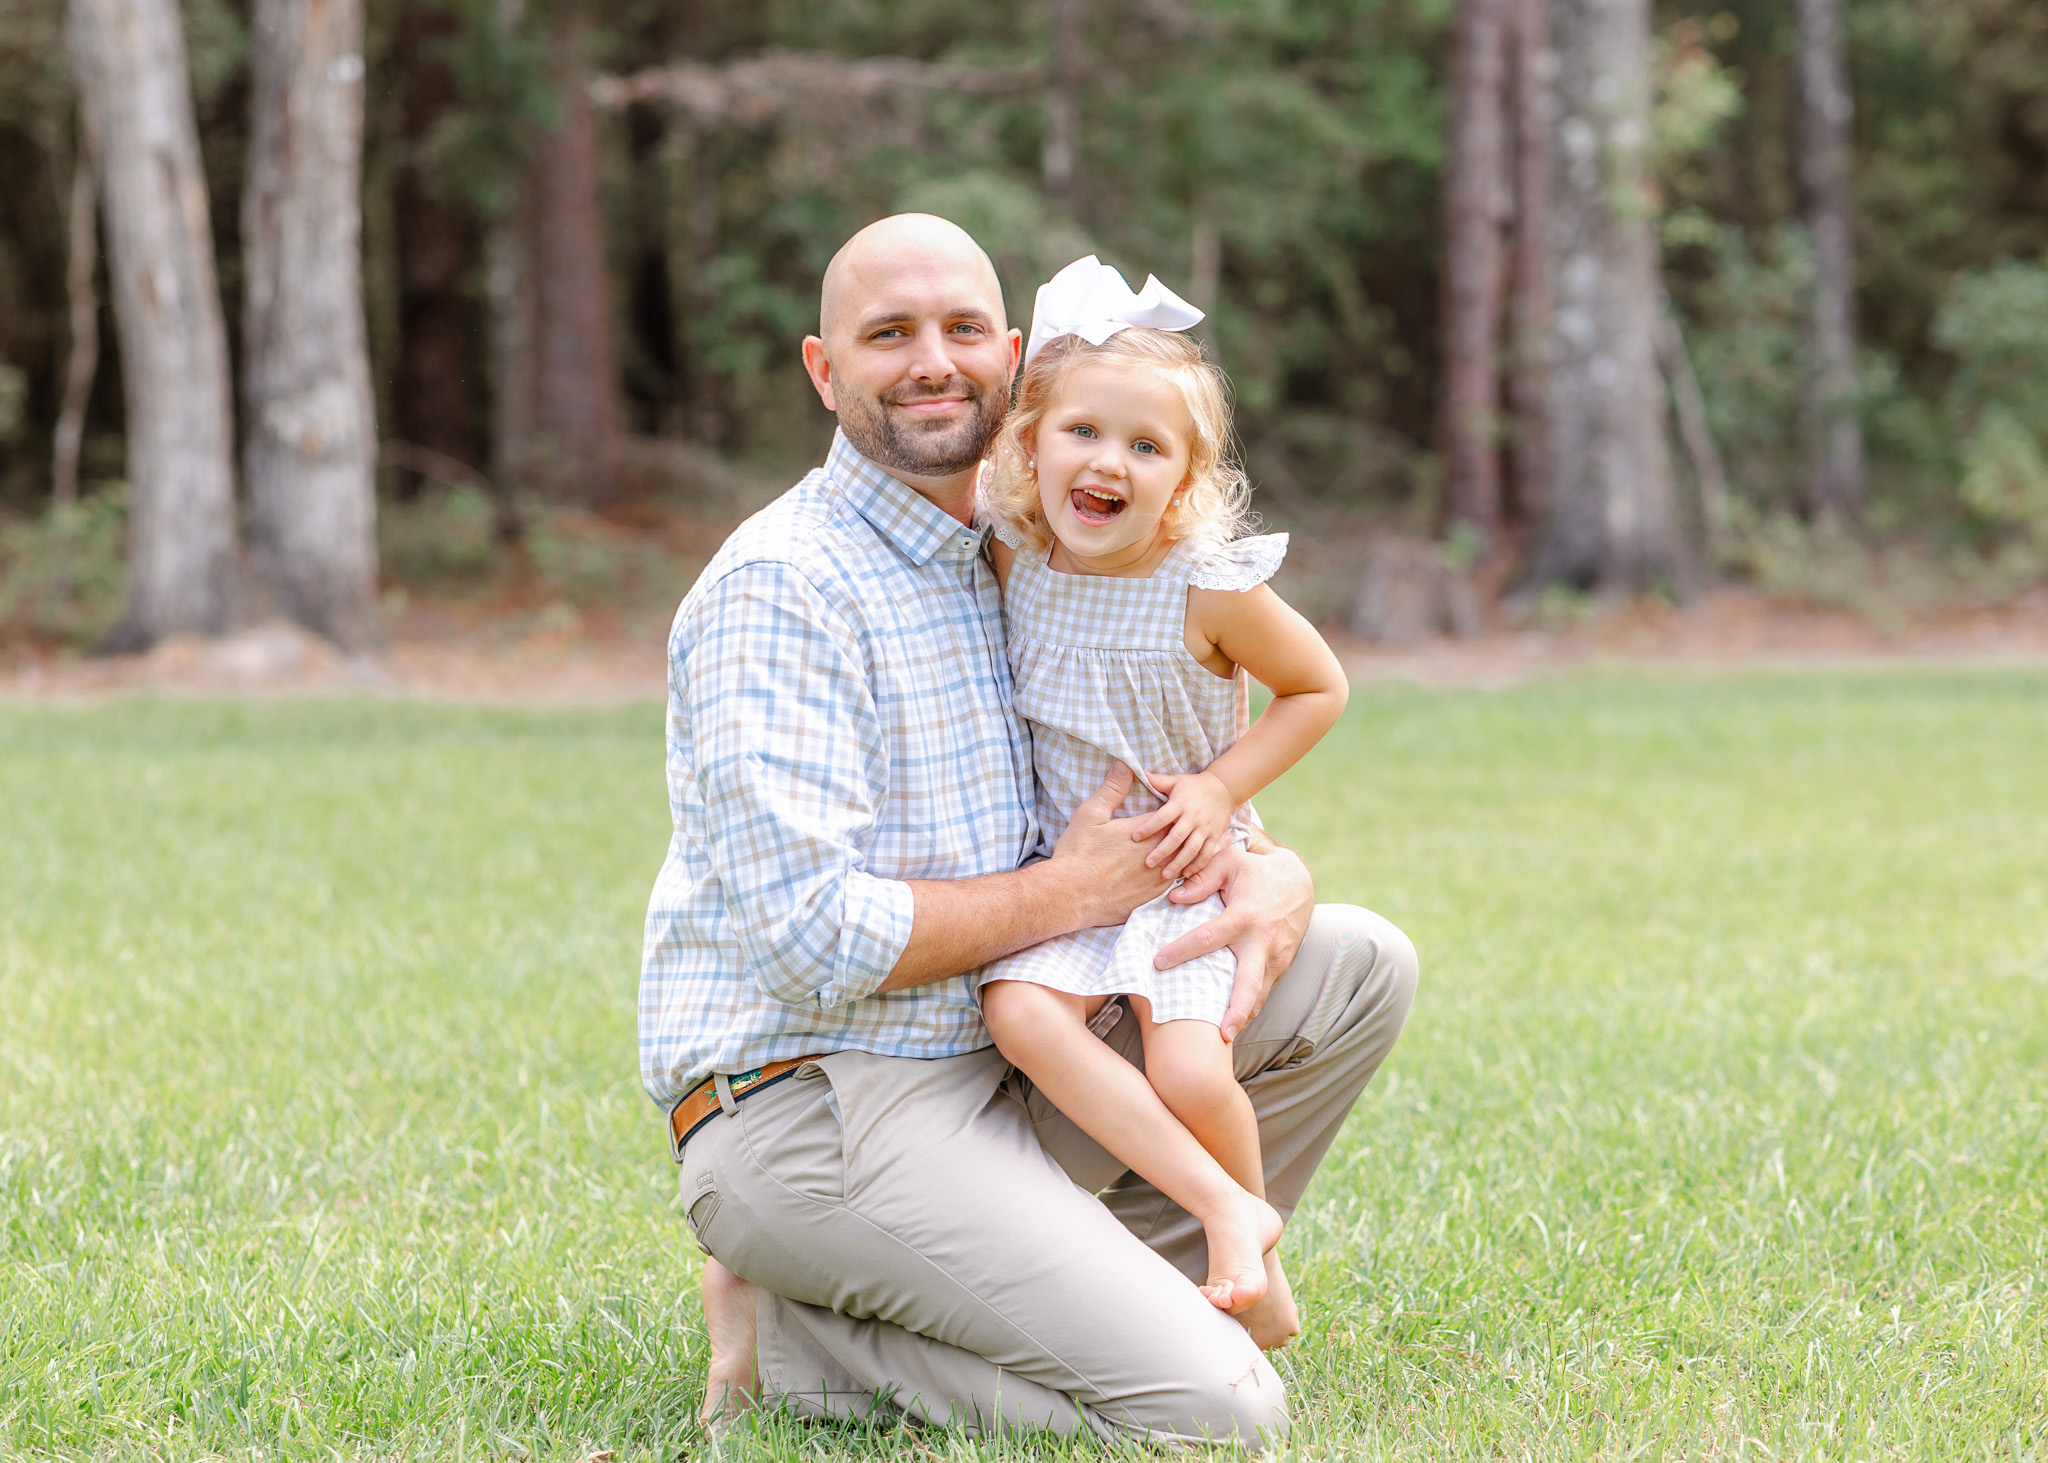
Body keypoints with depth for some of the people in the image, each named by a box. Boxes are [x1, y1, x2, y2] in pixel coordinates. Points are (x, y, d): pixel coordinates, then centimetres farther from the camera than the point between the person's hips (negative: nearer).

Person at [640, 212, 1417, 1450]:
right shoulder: (779, 589, -15)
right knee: (1216, 1410, -19)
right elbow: (814, 938, -24)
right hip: (813, 1103, -9)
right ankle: (794, 1340, -4)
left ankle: (1096, 1287, 4)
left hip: (999, 1063, 9)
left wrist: (1269, 879, -5)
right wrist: (1070, 894, -12)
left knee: (1359, 965, 6)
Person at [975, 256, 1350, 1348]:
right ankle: (1226, 1211, -20)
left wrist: (1220, 788, -12)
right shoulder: (1013, 559, -6)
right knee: (1022, 1016, -24)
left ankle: (1257, 1256, 9)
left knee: (1188, 1072, -21)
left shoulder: (1210, 590, -16)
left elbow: (1319, 689, -1)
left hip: (1187, 867, -3)